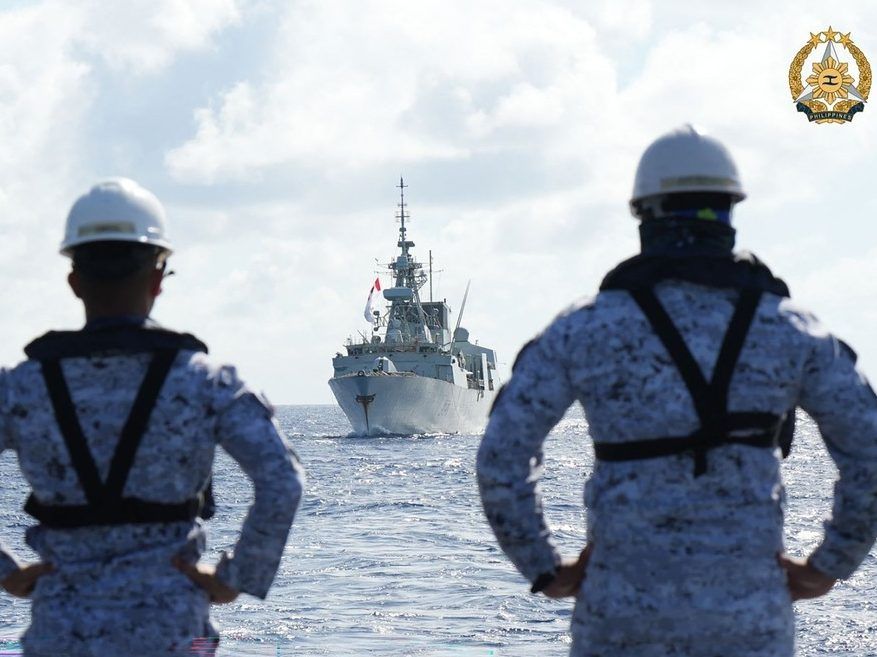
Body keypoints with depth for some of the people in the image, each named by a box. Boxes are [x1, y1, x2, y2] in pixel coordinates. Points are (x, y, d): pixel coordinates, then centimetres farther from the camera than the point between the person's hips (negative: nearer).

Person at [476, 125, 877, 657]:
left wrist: (544, 570, 6)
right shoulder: (788, 329, 1)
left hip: (624, 613, 0)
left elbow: (501, 457, -5)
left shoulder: (584, 330, -1)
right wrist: (829, 567, 8)